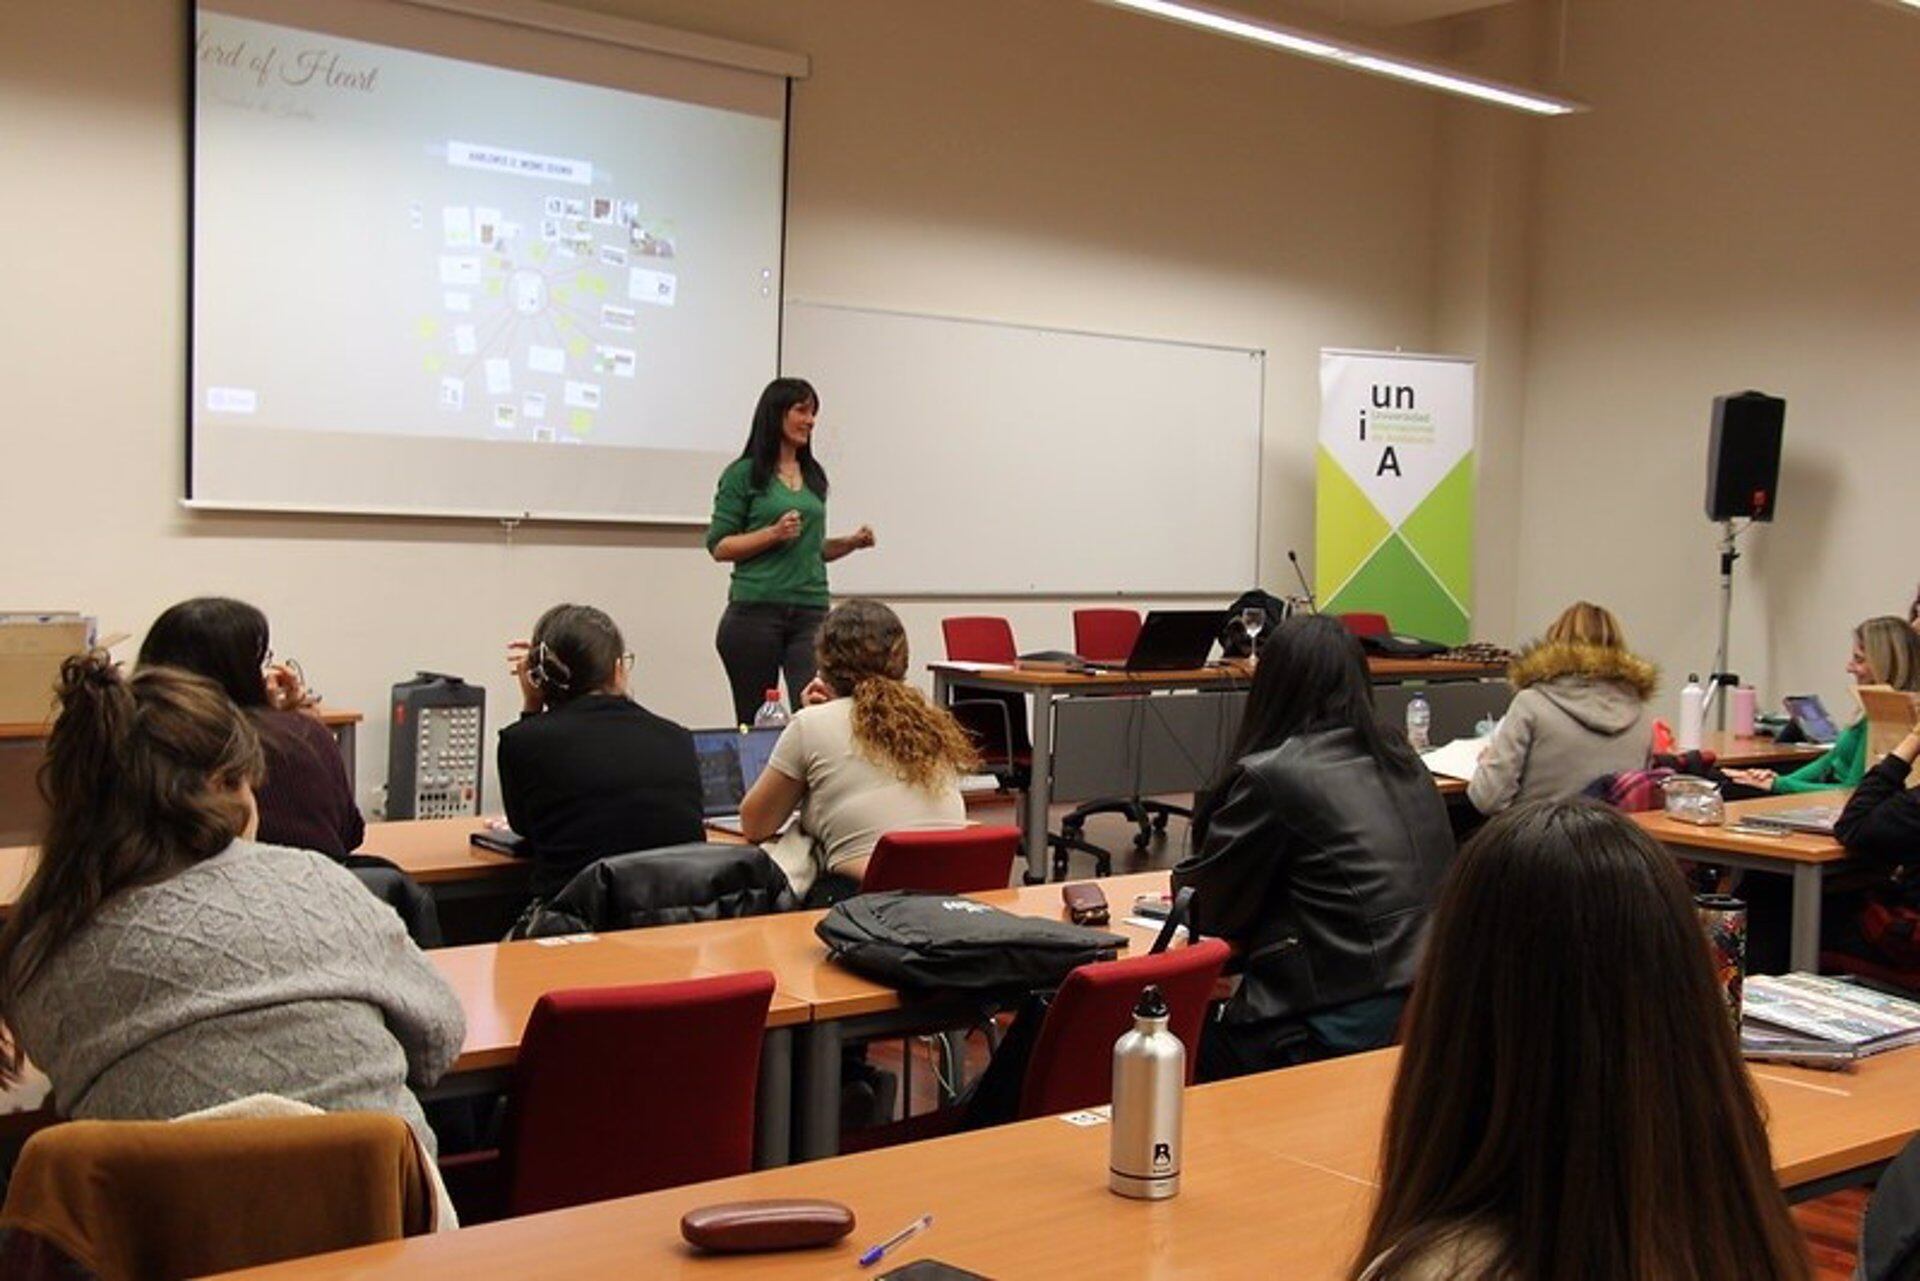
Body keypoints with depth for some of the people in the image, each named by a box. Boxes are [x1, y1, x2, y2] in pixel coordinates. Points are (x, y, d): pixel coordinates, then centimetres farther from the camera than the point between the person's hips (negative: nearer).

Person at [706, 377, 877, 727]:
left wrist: (850, 542, 6)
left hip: (810, 611, 4)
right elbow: (719, 546, -2)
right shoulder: (744, 474, 0)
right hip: (755, 610, -4)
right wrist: (774, 533, -14)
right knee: (754, 721, 3)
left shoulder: (814, 476, 16)